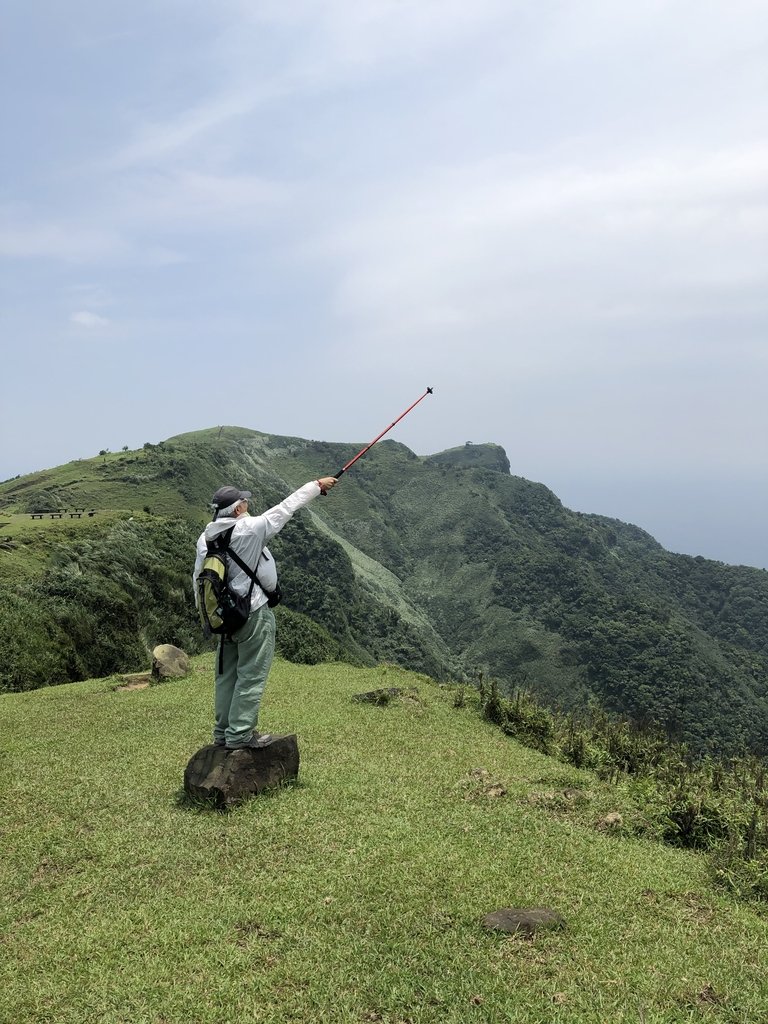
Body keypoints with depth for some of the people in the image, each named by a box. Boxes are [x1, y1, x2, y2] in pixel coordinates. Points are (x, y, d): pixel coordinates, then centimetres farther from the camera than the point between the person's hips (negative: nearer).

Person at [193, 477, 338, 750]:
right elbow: (286, 507, -9)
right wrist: (317, 485, 1)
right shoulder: (251, 529, -18)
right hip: (253, 614, -7)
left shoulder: (205, 538, 1)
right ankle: (240, 735, 7)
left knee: (226, 674, 16)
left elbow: (199, 578, 7)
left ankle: (223, 732, 25)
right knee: (251, 676, 2)